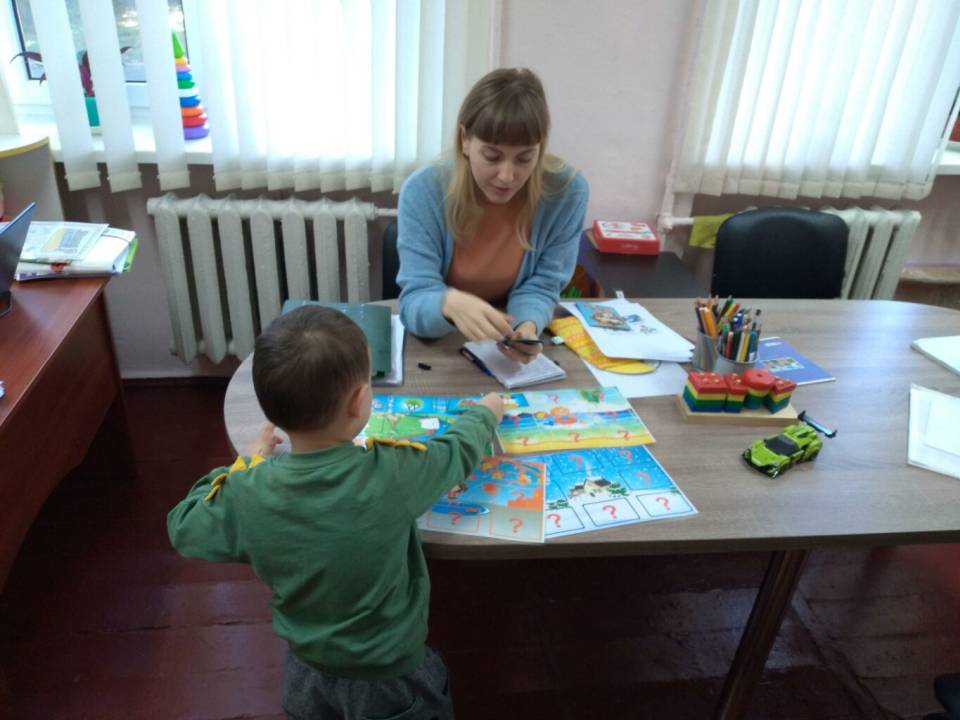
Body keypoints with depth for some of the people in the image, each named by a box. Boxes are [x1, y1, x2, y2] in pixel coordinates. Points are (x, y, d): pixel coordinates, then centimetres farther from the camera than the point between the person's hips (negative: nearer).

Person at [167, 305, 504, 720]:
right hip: (390, 675, -2)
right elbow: (458, 450, -11)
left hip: (307, 669, 3)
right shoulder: (394, 474, -31)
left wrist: (249, 463, 5)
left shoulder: (247, 493, -25)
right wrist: (486, 412, 10)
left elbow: (182, 529, -4)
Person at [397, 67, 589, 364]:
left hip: (513, 351, 0)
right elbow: (414, 302, -21)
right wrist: (449, 303, -44)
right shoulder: (422, 191, -18)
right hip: (438, 349, 1)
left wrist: (528, 326, -31)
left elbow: (541, 287, -10)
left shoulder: (567, 191, -16)